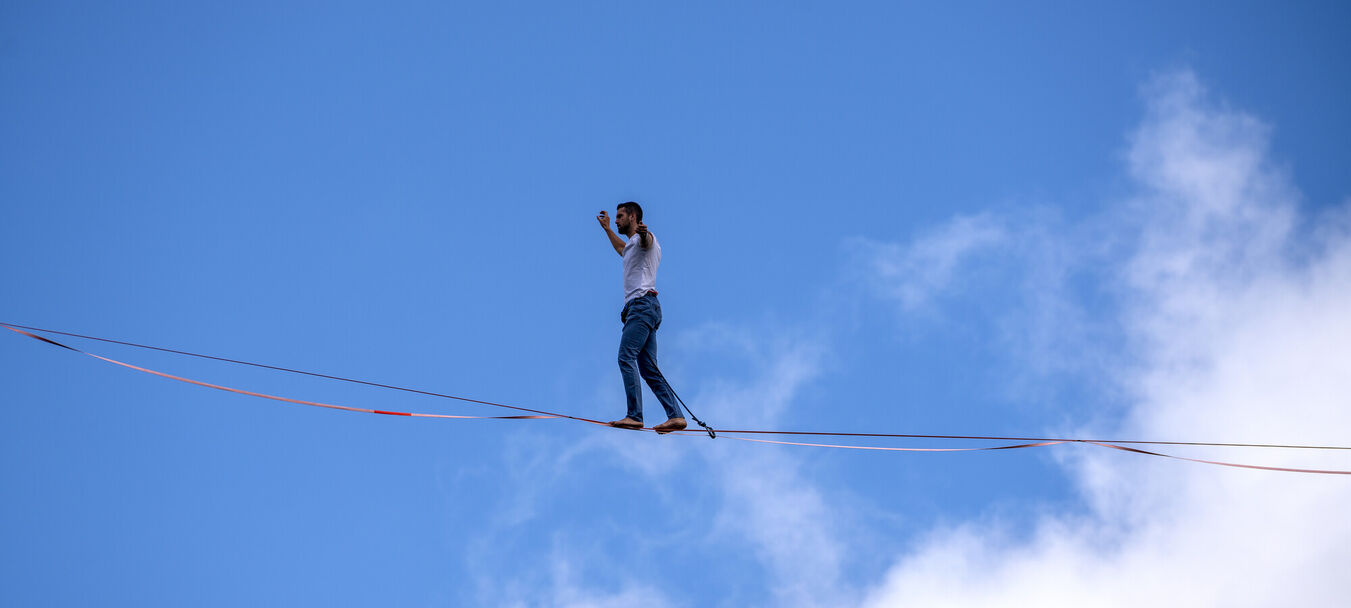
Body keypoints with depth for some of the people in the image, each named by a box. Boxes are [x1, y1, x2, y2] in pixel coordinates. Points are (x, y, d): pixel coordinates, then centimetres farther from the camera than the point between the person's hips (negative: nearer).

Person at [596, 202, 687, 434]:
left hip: (642, 304, -10)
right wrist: (607, 228, 63)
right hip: (639, 308, 10)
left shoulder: (644, 238, -3)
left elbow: (645, 241, -30)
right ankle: (676, 416, -2)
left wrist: (643, 233, -54)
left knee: (626, 358, -18)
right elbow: (623, 250, 54)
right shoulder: (631, 244, 28)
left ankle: (634, 415, -25)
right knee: (648, 367, 3)